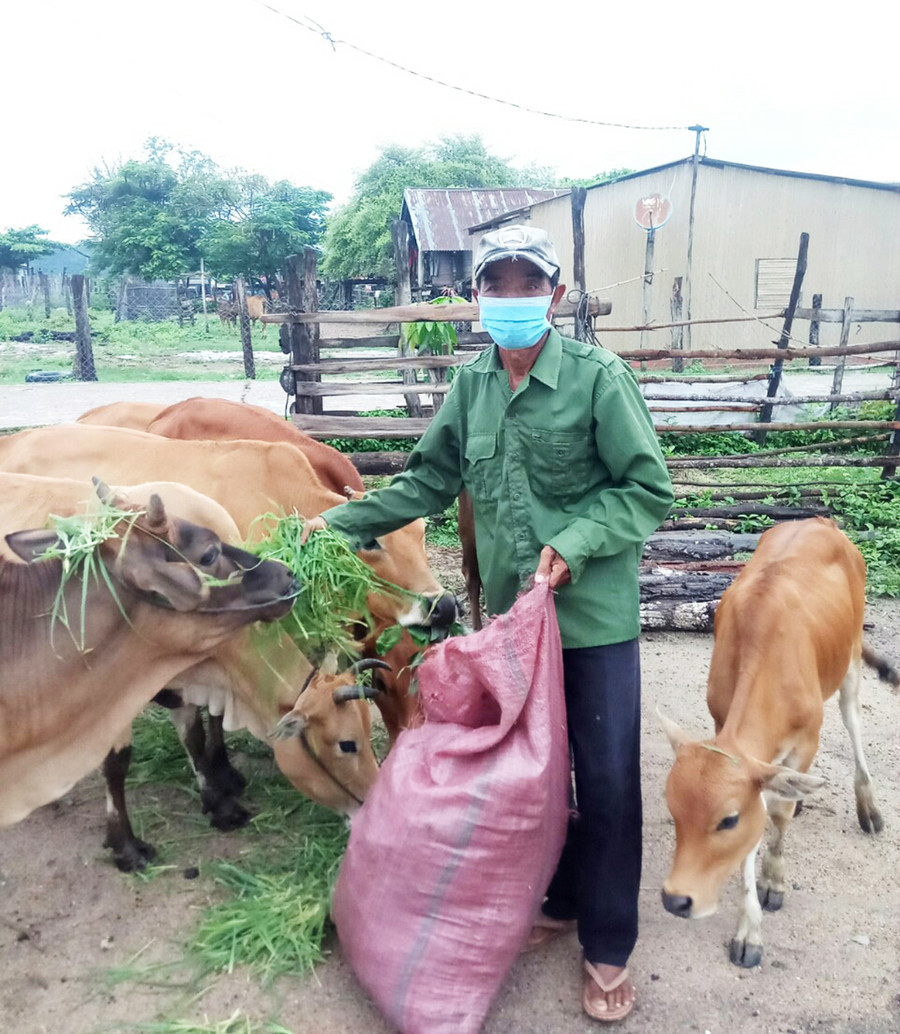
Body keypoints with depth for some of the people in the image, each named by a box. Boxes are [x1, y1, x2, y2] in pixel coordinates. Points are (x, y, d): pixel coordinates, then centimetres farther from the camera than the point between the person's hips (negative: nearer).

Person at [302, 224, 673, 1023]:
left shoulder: (600, 377, -12)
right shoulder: (472, 386, 3)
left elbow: (649, 491, -10)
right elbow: (430, 482, 9)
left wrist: (574, 544, -22)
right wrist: (344, 522, 4)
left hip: (597, 616, -4)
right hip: (511, 612, 5)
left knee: (606, 781, 6)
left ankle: (609, 949, 26)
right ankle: (560, 902, 42)